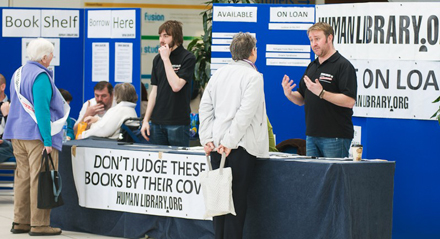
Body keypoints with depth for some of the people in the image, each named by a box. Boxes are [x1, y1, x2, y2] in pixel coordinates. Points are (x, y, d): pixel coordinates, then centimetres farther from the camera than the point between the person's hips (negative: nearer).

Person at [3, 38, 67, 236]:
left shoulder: (18, 73, 15)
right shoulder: (40, 76, -14)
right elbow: (42, 109, -20)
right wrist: (47, 140, -21)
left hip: (18, 135, 9)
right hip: (37, 136, -9)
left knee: (23, 176, 11)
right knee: (40, 179, -6)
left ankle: (20, 221, 13)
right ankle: (39, 224, -5)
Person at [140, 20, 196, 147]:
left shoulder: (188, 58, -6)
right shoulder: (158, 59, 13)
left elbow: (176, 86, -17)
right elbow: (154, 90, 15)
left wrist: (166, 59, -12)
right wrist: (146, 120, 10)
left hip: (178, 123, -6)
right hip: (157, 121, 6)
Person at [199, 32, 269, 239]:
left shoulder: (219, 74, 10)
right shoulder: (253, 77, -9)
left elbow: (205, 107, 7)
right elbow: (246, 112, -18)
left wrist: (207, 139, 4)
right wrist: (230, 142, -16)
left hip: (217, 145, 6)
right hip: (240, 146, -6)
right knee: (237, 198, -3)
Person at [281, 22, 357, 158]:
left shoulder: (343, 66, -8)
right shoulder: (311, 67, 17)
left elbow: (350, 101, -18)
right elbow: (301, 99, 20)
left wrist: (321, 93, -25)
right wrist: (289, 94, -2)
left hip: (335, 136, -8)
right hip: (312, 135, 8)